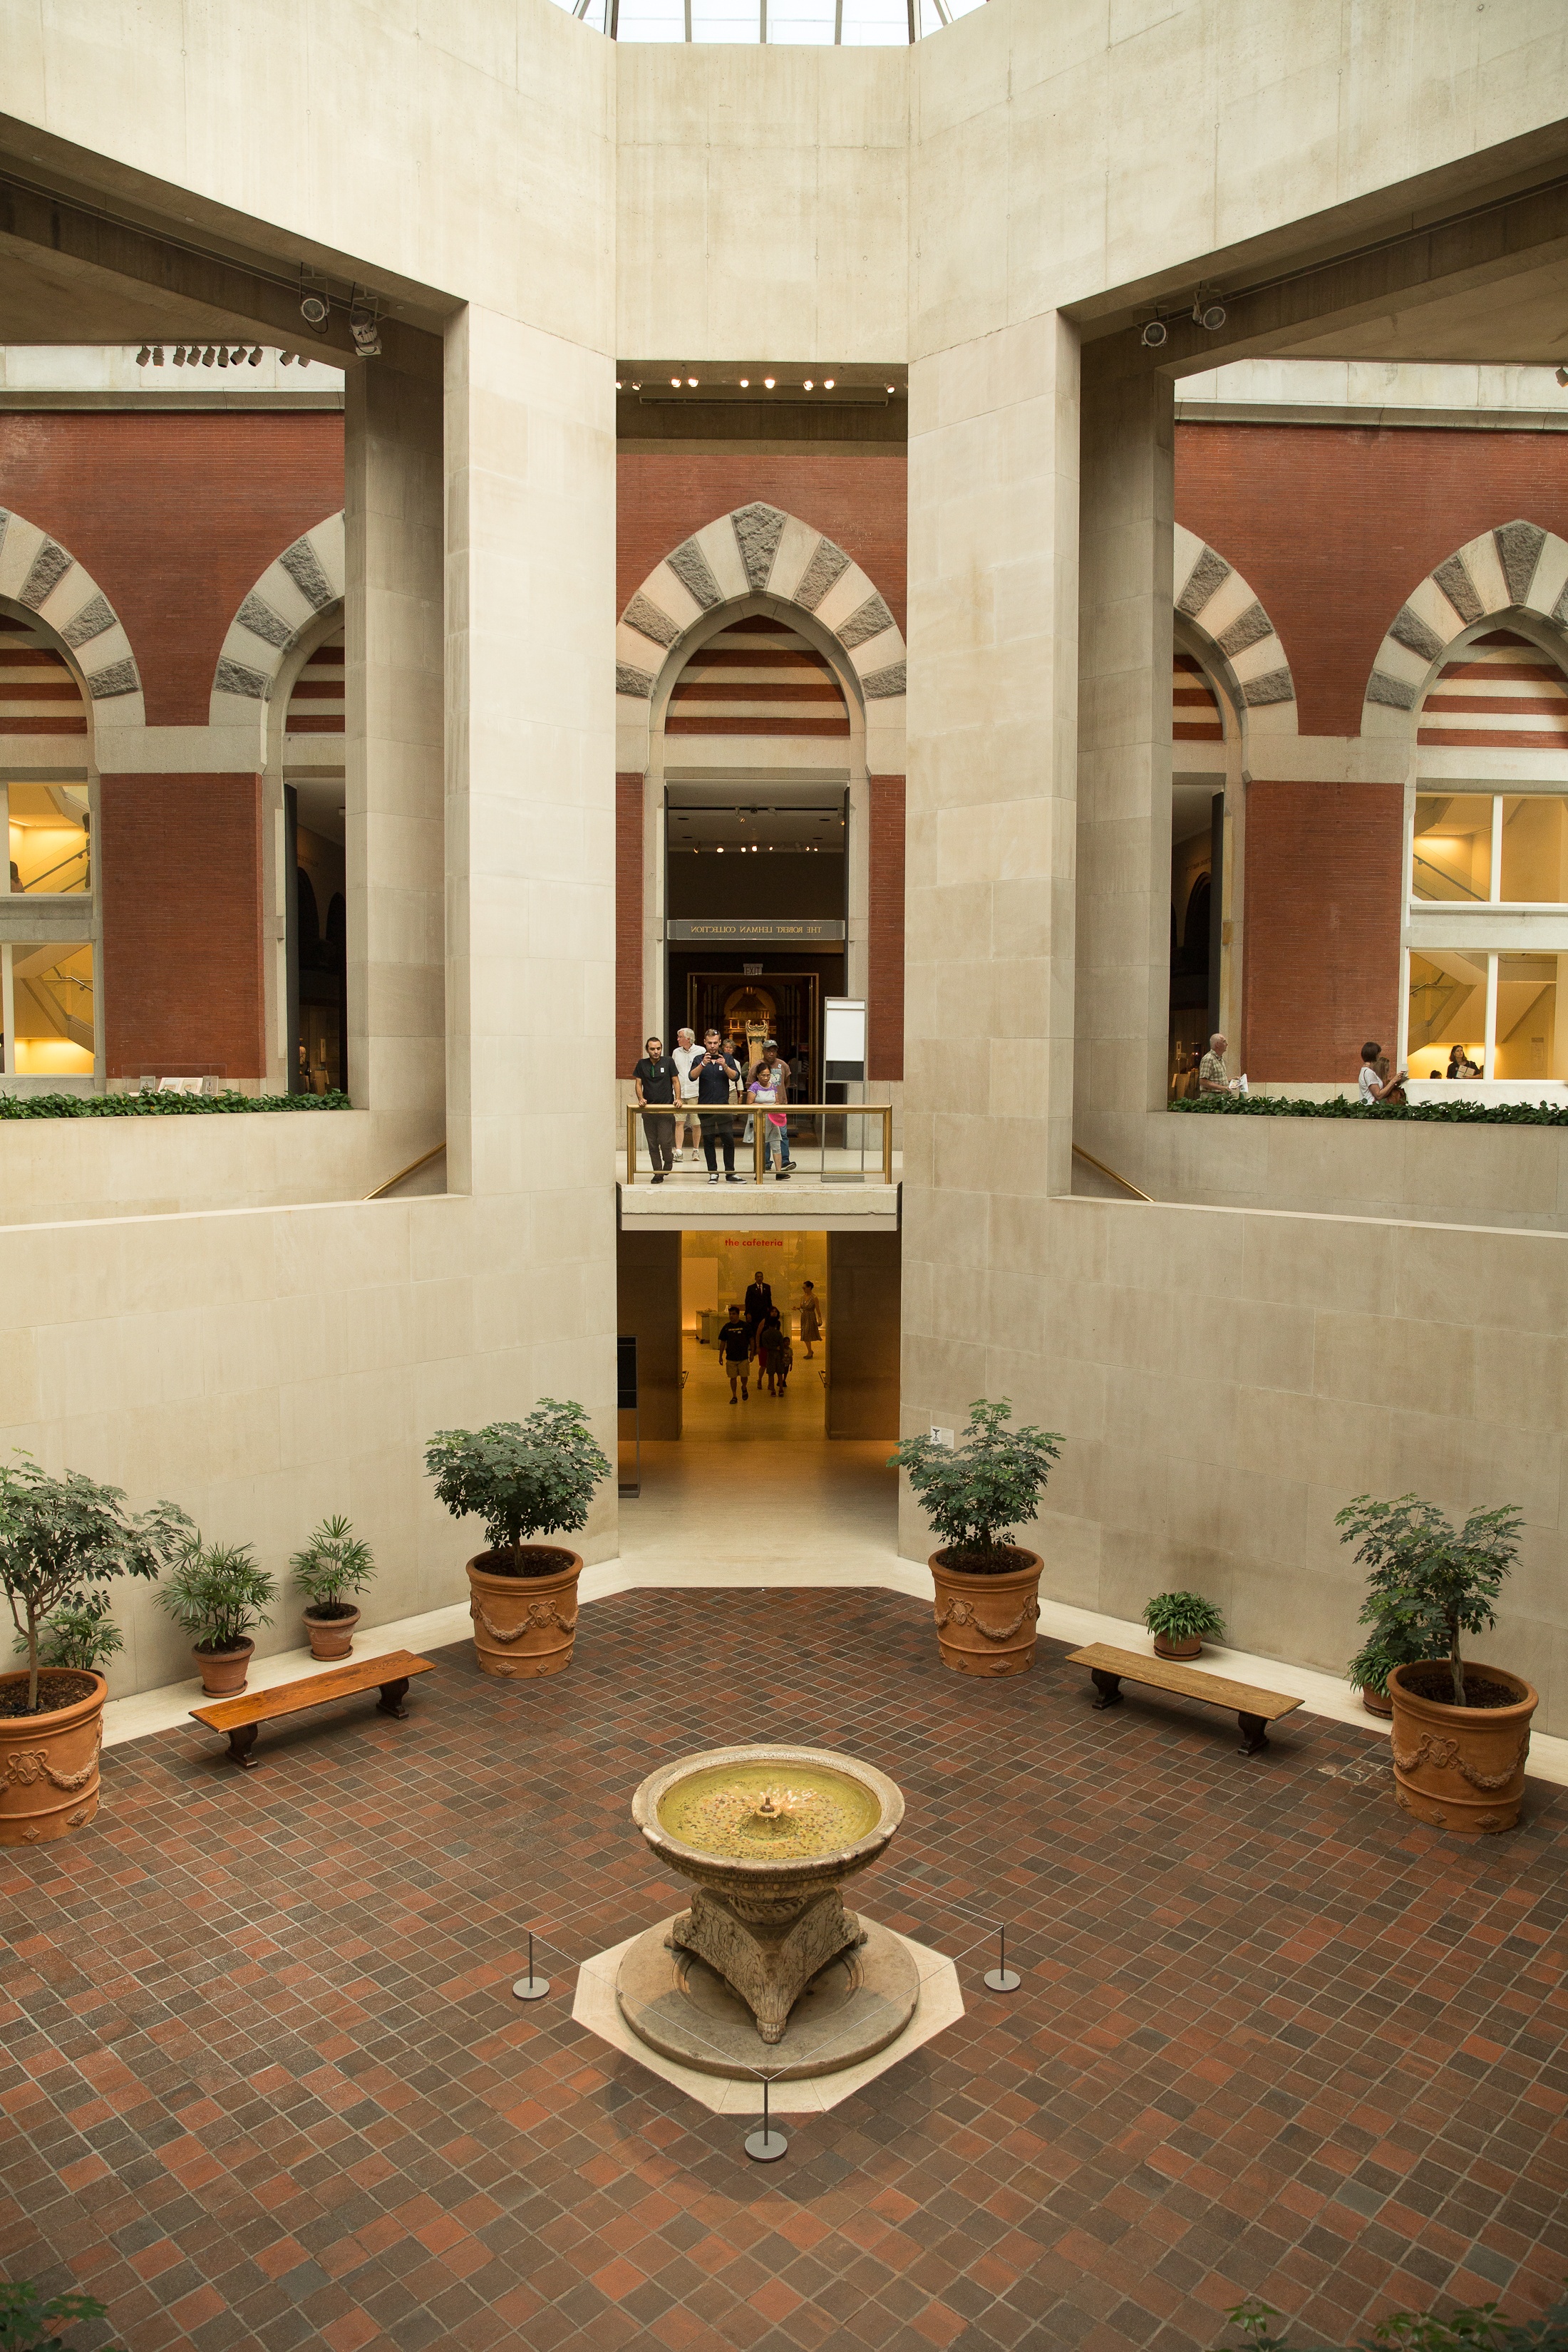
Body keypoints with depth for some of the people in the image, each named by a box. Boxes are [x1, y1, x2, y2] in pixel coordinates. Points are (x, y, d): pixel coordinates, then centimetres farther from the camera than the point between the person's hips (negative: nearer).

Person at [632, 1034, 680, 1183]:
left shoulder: (668, 1062, 2)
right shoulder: (642, 1064, 9)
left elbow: (676, 1081, 5)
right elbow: (638, 1083, 8)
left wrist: (678, 1098, -10)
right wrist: (641, 1098, -10)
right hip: (648, 1109, 3)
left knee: (664, 1141, -10)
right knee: (652, 1143, 4)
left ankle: (668, 1161, 20)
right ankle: (658, 1172, 12)